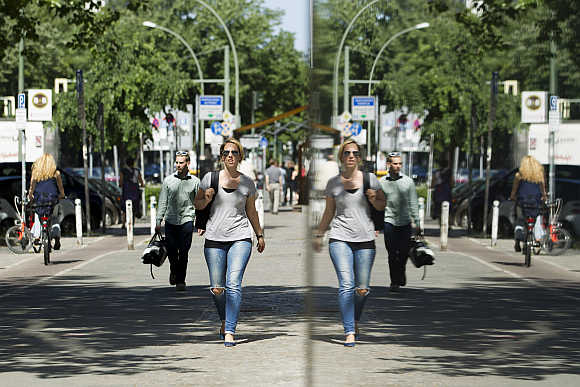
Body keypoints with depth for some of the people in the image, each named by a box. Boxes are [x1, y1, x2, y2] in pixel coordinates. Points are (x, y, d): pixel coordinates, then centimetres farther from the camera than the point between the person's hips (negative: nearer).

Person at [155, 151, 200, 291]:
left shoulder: (194, 181, 4)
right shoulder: (168, 180, 7)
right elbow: (162, 202, 8)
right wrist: (158, 221, 2)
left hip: (186, 220, -1)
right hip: (171, 220, 1)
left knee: (183, 253, -6)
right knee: (171, 251, 0)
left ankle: (181, 280, 3)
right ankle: (174, 270, 29)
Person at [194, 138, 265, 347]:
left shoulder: (247, 183, 8)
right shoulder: (210, 178, 5)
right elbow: (197, 204, 14)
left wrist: (260, 235, 24)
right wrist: (206, 199, -8)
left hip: (240, 238, -1)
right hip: (214, 238, 1)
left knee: (233, 284, -15)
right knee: (217, 288, 0)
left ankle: (229, 331, -15)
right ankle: (225, 320, 28)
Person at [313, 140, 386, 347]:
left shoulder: (370, 179, 5)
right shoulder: (333, 183, 7)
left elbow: (382, 206, 12)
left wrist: (373, 199, -9)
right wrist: (318, 234, 16)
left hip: (365, 239, 1)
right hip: (340, 238, -1)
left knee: (362, 289, 2)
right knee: (346, 285, -13)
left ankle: (355, 320, 31)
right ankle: (349, 332, -13)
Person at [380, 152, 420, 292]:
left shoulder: (408, 181, 5)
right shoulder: (382, 182, 3)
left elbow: (413, 204, 7)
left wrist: (417, 222, 4)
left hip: (405, 222, 1)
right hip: (389, 221, -1)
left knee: (404, 252, 1)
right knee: (392, 253, -6)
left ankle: (401, 271, 31)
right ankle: (394, 282, 4)